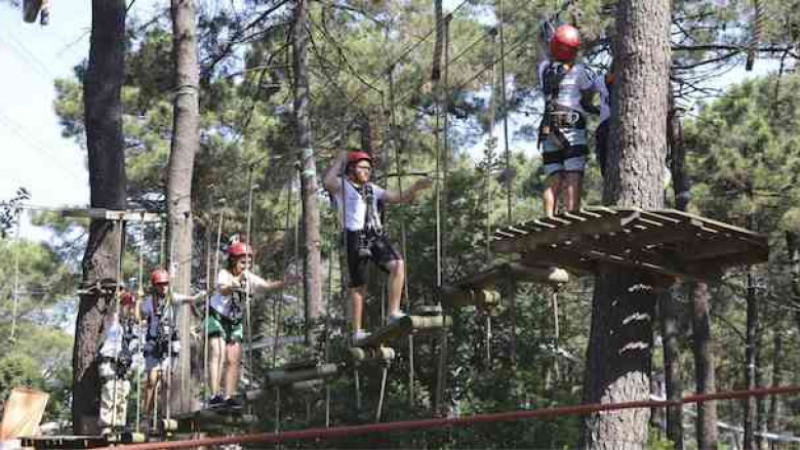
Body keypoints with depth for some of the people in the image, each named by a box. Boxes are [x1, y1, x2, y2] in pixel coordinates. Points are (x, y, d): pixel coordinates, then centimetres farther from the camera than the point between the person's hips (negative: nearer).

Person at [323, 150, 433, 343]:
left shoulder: (372, 189, 24)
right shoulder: (342, 185, 6)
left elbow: (399, 198, 22)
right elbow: (328, 182, -19)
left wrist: (416, 187, 6)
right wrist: (339, 159, -7)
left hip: (377, 236, 5)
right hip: (355, 238, -5)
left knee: (398, 264, -19)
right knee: (358, 285, -1)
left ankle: (394, 312, -15)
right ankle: (357, 331, 10)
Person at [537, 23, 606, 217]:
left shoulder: (544, 68, 8)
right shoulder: (578, 72, -4)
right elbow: (596, 89, 10)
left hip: (549, 131, 5)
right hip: (573, 129, -5)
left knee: (553, 180, 4)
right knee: (573, 178, -10)